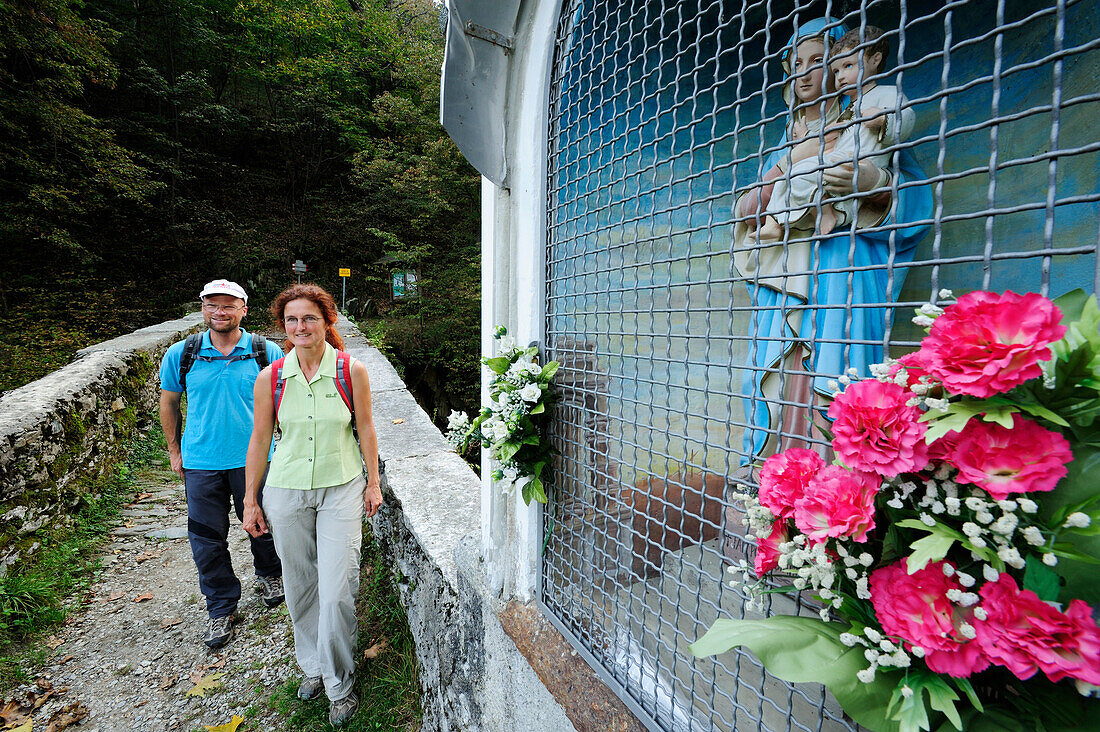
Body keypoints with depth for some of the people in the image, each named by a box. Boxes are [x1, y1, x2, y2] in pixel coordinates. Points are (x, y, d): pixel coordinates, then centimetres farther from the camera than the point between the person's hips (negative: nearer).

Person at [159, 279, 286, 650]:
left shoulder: (266, 353, -5)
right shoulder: (180, 355, -1)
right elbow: (169, 402, 12)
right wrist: (174, 450, 12)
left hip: (254, 458, -1)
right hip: (200, 461, 1)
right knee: (207, 539, 10)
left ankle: (270, 575, 44)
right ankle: (221, 608, 30)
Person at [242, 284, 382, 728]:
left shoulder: (352, 371, -8)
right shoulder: (270, 378, -3)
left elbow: (366, 429, 1)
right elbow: (259, 439, 6)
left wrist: (373, 482, 5)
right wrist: (250, 501, 8)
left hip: (341, 490, -2)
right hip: (286, 491, 3)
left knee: (337, 591, -2)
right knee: (300, 587, 15)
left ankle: (340, 683, 22)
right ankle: (313, 666, 39)